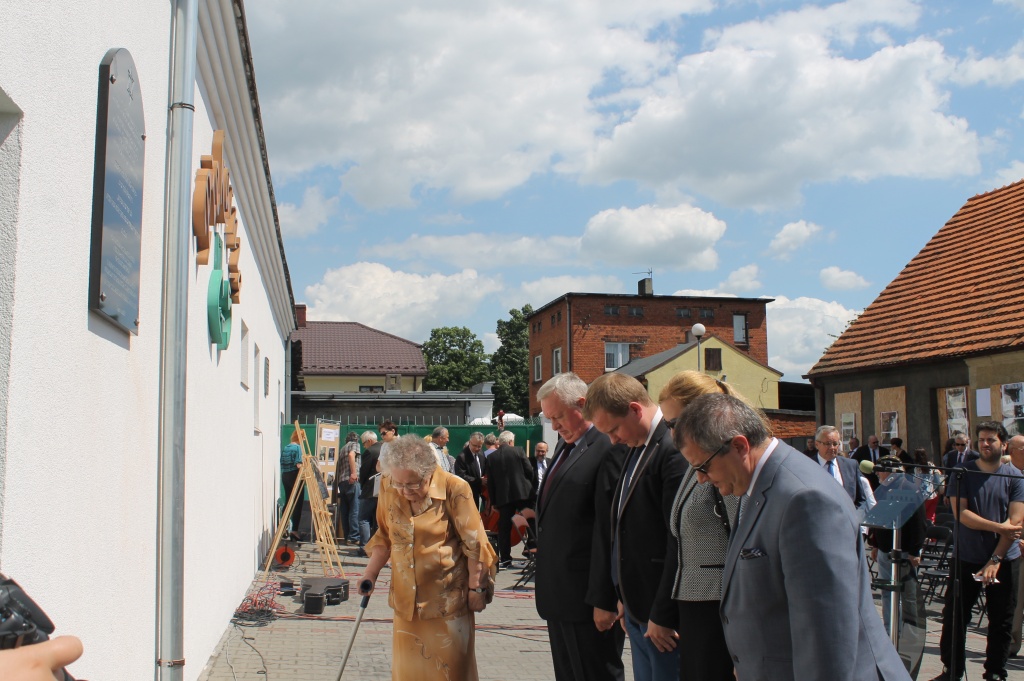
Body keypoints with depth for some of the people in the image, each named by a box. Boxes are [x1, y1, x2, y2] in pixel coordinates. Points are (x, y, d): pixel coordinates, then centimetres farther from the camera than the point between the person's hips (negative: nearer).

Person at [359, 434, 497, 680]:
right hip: (406, 596, 4)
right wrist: (371, 573, 5)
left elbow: (474, 544, -8)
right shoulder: (388, 487, -4)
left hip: (448, 599, -4)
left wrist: (476, 588, -6)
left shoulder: (455, 489, -15)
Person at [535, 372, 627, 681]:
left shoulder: (608, 450, -17)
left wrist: (604, 600, -19)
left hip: (587, 598, -9)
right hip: (559, 596, 9)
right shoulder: (564, 445, 13)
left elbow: (609, 531, -20)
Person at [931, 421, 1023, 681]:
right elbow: (961, 514, -9)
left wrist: (995, 560, -16)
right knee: (954, 617, 3)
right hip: (966, 558, 0)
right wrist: (998, 527, -17)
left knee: (1001, 621, 8)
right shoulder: (962, 473, -1)